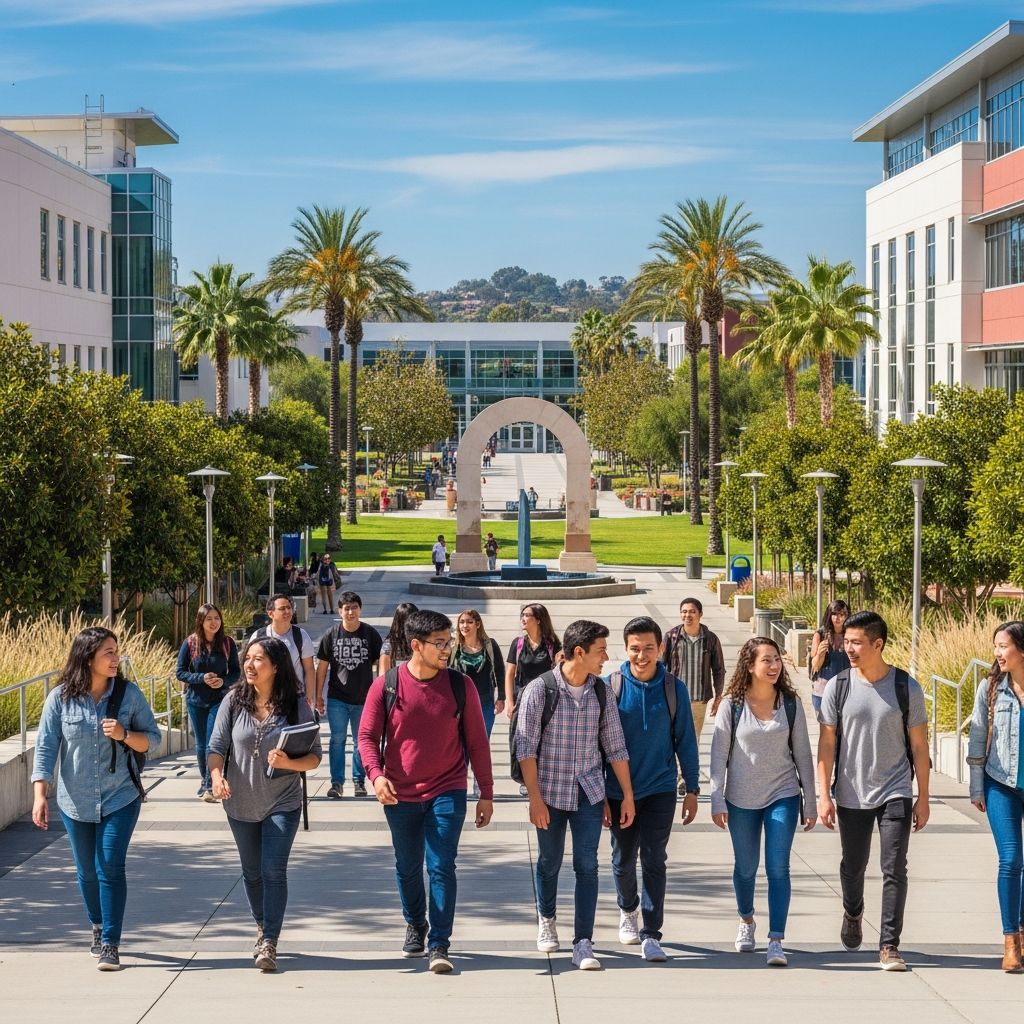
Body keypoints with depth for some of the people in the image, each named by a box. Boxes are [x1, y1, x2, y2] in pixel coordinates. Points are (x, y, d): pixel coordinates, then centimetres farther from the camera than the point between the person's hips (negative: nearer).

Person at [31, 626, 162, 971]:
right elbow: (45, 748, -7)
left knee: (110, 868, -10)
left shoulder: (129, 694, -6)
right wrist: (40, 795, -16)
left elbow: (152, 738, 2)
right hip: (76, 801, 1)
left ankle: (111, 944, -4)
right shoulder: (61, 698, -8)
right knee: (87, 872, 14)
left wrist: (124, 735, -19)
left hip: (120, 798, -1)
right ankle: (98, 928, 37)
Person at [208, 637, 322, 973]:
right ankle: (263, 928, 38)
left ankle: (269, 944, -8)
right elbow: (217, 747, -3)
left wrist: (289, 762, -26)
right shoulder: (234, 703, -4)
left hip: (282, 804, -3)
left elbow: (315, 757, -6)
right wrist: (217, 776, -23)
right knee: (252, 872, 15)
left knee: (274, 871, -12)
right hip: (241, 804, 3)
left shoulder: (297, 707, -9)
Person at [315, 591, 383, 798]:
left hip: (364, 698, 0)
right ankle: (337, 783, 3)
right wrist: (318, 695, 4)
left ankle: (359, 781, 18)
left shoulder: (371, 634, 0)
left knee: (361, 742, 8)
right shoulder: (331, 635, 0)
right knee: (337, 740, -2)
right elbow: (322, 667, 5)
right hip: (337, 699, 0)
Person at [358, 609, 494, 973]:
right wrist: (376, 774, -19)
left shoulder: (460, 686, -3)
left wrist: (486, 793, 4)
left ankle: (439, 945, -4)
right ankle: (415, 926, 39)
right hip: (400, 795, 1)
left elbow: (477, 741, 3)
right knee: (407, 868, 15)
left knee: (442, 867, -9)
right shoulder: (385, 686, -5)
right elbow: (367, 735, 0)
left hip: (447, 793, -1)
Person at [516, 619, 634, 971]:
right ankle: (546, 919, 40)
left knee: (587, 866, -5)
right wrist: (535, 798, -14)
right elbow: (525, 747, -10)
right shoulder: (540, 690, -11)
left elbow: (615, 747, 6)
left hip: (589, 793, 2)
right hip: (551, 793, -2)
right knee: (549, 862, 13)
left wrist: (627, 796, 5)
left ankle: (583, 945, -3)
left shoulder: (601, 692, 1)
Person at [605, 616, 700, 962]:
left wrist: (692, 790, 2)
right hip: (619, 790, 1)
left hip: (660, 790, 0)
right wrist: (599, 793, -3)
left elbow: (685, 740, 3)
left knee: (654, 862, -4)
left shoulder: (673, 688, -4)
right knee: (624, 860, 14)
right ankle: (628, 909, 40)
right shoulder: (611, 686, -7)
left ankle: (651, 935, -1)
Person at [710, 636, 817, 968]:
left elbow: (802, 754, 4)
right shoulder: (733, 704, -6)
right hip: (741, 800, 0)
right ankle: (746, 922, 39)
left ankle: (776, 940, -8)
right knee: (745, 868, 14)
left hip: (783, 796, 0)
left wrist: (810, 803, 5)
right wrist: (717, 801, -7)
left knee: (778, 868, -9)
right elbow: (719, 754, -3)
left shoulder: (790, 704, -2)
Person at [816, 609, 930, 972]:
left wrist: (923, 797, 2)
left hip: (896, 793, -1)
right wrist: (823, 795, -5)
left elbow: (919, 745, 1)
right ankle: (852, 914, 46)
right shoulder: (837, 687, -3)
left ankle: (889, 946, -3)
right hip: (851, 796, 2)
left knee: (894, 870, -8)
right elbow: (826, 744, 0)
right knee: (853, 867, 16)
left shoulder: (906, 687, -5)